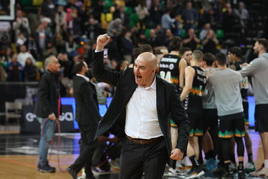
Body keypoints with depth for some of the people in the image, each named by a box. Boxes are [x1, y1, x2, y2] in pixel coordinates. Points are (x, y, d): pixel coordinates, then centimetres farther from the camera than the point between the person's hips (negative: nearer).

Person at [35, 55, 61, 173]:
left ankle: (43, 163, 22)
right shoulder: (46, 77, -15)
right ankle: (43, 164, -1)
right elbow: (43, 96, -20)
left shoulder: (54, 77, 16)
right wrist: (49, 112, -23)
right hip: (46, 114, -10)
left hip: (51, 113, 10)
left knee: (45, 138, 15)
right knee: (47, 138, -7)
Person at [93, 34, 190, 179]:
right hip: (130, 147, 3)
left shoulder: (167, 90, -6)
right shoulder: (127, 78, 2)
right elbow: (99, 73, 6)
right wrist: (99, 48, -7)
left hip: (155, 149, -3)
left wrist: (181, 148, -14)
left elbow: (182, 122, -3)